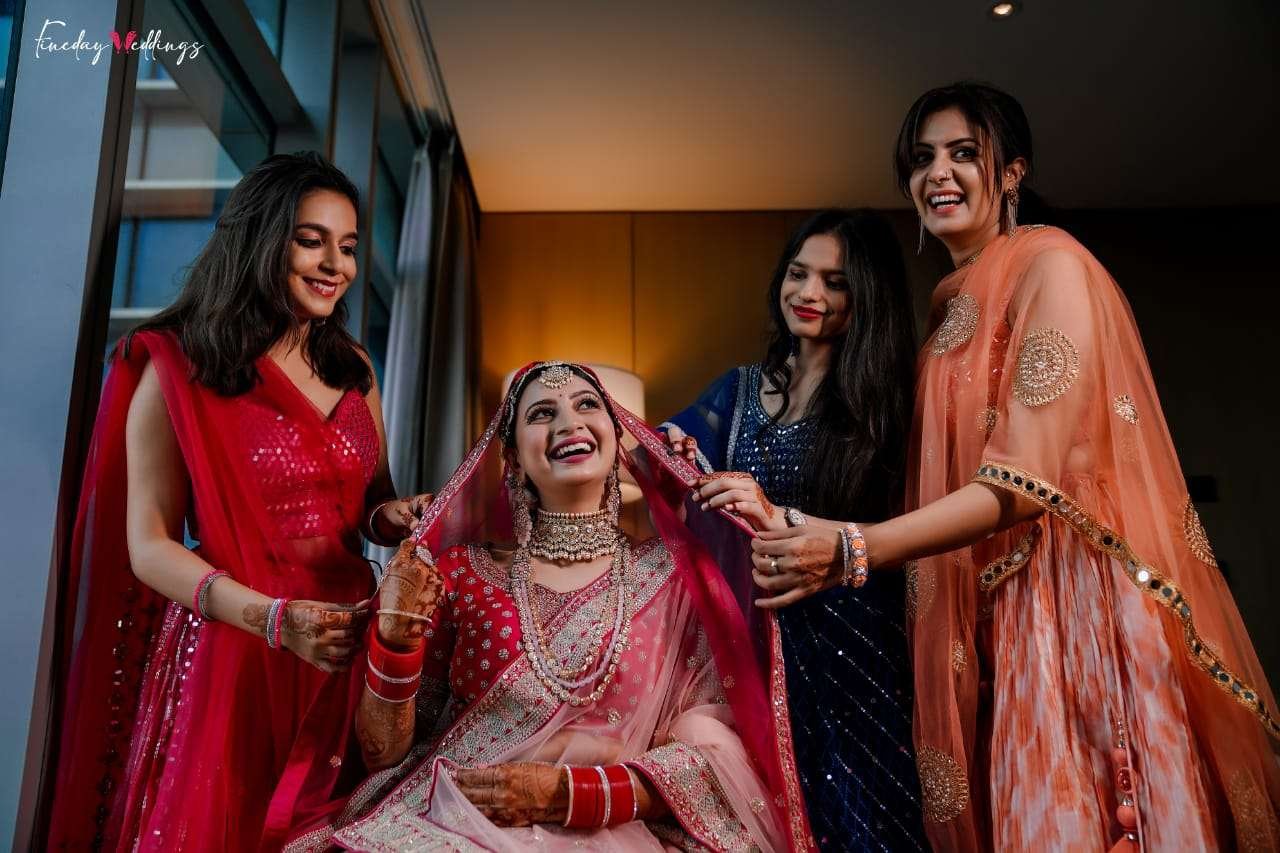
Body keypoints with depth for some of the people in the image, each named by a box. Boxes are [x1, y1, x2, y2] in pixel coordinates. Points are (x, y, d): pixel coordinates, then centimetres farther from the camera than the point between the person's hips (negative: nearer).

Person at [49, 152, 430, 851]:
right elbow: (149, 545, -10)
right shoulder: (178, 368, -8)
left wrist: (393, 518, -8)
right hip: (230, 647, -4)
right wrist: (273, 619, -22)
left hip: (344, 642, 5)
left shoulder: (351, 367, 7)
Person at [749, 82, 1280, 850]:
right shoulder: (952, 304, 13)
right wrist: (785, 521, 3)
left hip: (1073, 600, -7)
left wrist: (854, 551, -28)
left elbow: (1031, 479, -19)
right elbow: (947, 477, 11)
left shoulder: (1050, 263, -9)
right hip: (989, 616, 7)